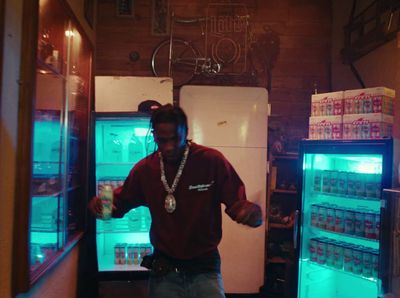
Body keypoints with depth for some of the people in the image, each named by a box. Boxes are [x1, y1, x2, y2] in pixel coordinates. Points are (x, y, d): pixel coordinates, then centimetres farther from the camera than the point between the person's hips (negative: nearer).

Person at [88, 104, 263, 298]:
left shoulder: (212, 161, -13)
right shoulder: (144, 168, -2)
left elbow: (237, 203, -10)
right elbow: (121, 201, 12)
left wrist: (251, 212, -33)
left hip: (204, 268, -2)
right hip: (163, 270, 3)